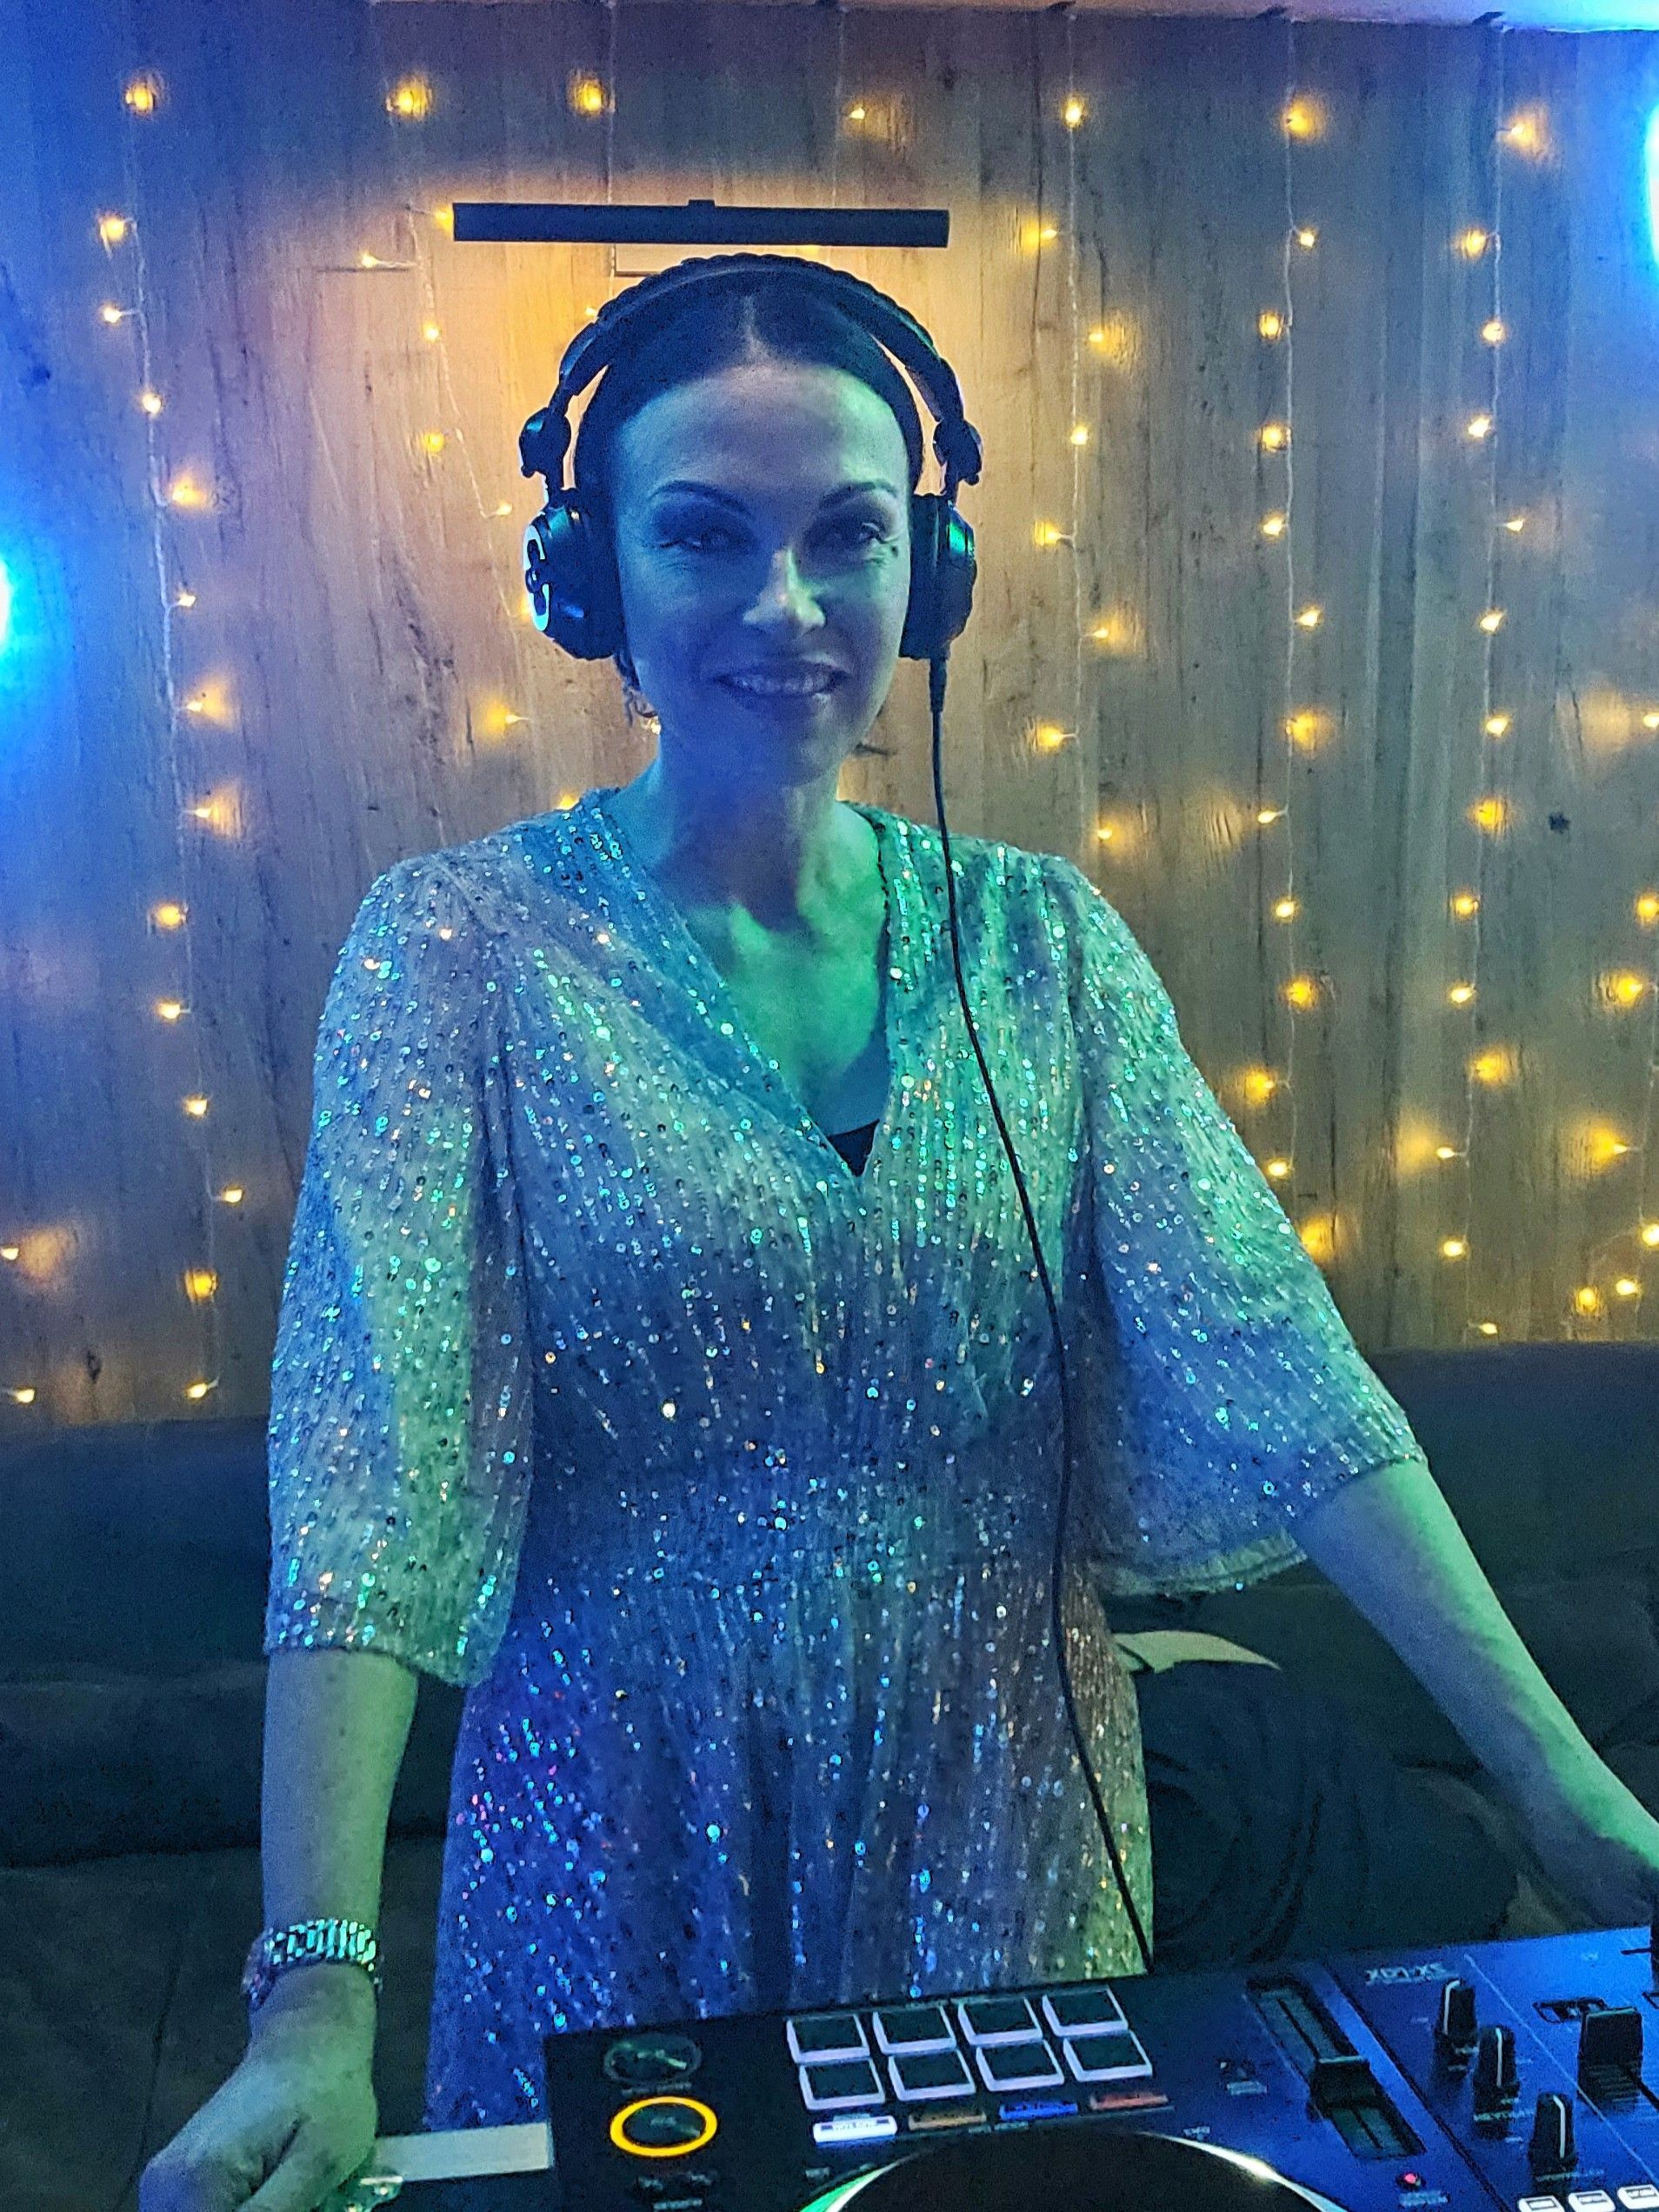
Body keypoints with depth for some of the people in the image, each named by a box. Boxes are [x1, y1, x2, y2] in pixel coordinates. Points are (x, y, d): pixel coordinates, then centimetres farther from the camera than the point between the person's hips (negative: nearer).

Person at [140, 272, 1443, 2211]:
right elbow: (369, 1465, -19)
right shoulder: (459, 947, -12)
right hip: (633, 1816, -2)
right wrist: (317, 2004, -26)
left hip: (1000, 1799, 3)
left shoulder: (1040, 939, -3)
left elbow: (1263, 1347, -9)